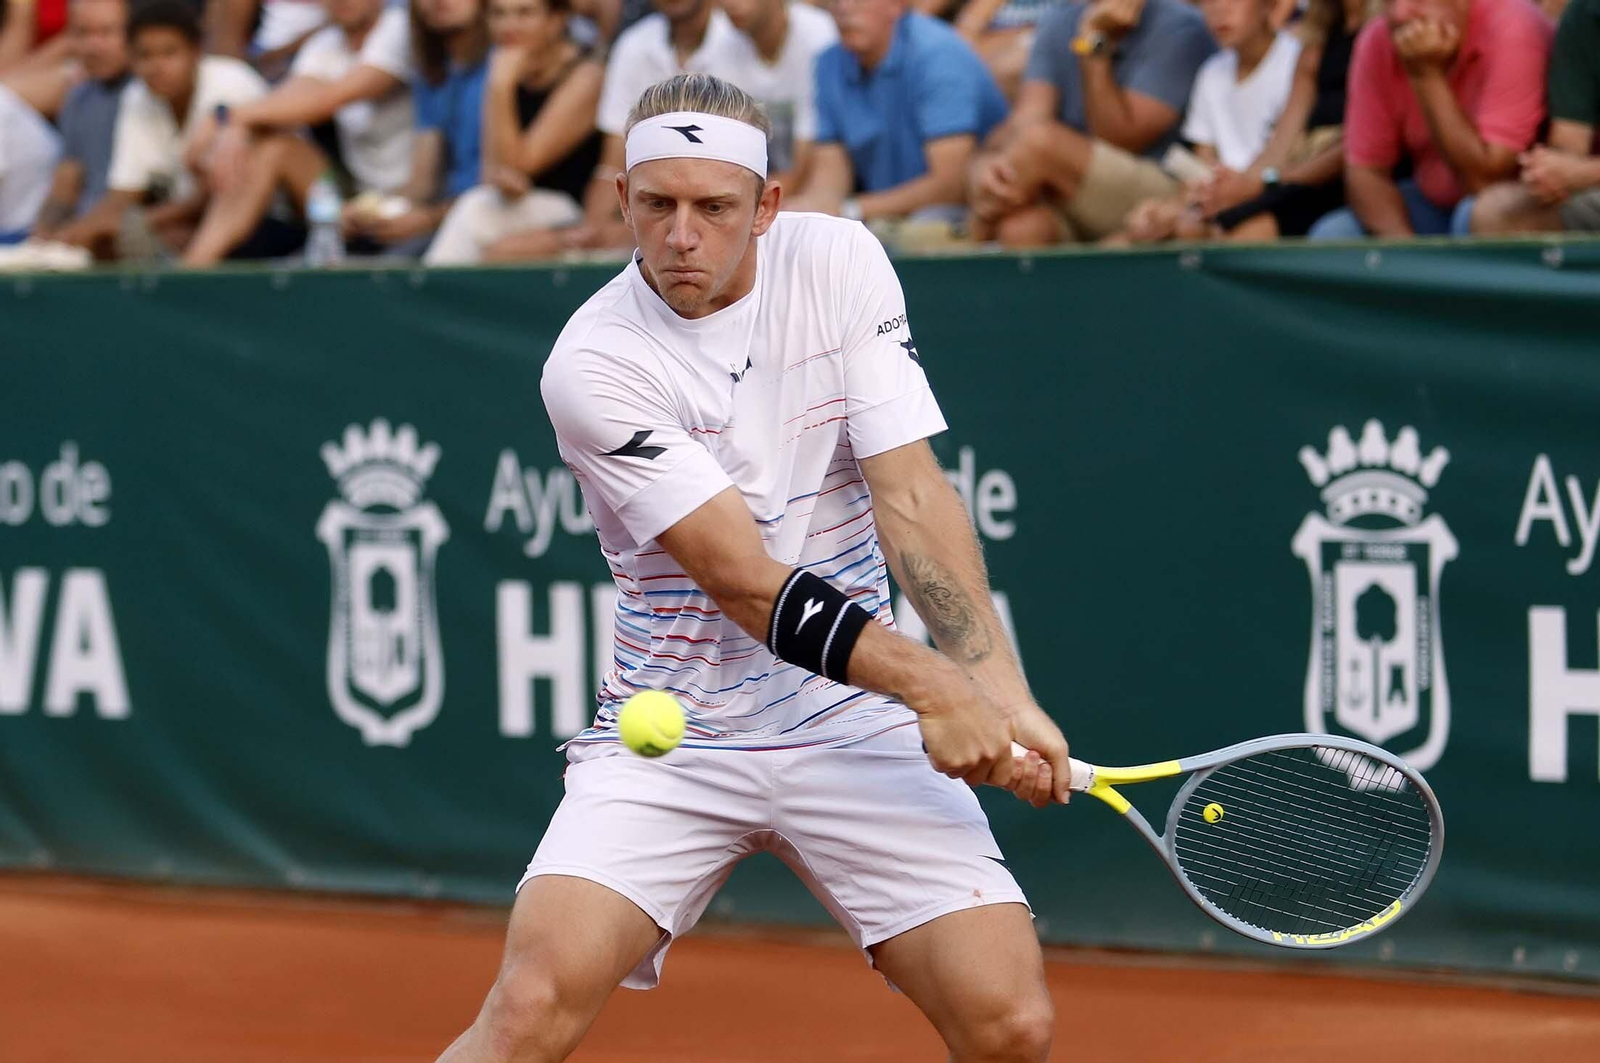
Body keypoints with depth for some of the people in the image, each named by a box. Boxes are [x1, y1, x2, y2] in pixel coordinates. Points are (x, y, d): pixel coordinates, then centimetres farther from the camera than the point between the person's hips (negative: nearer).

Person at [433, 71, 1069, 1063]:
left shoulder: (840, 262, -3)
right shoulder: (595, 361, -14)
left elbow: (911, 494, -9)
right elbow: (741, 579, -19)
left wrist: (1001, 691, -21)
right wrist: (934, 686, -28)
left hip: (859, 724, 3)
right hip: (672, 741, -2)